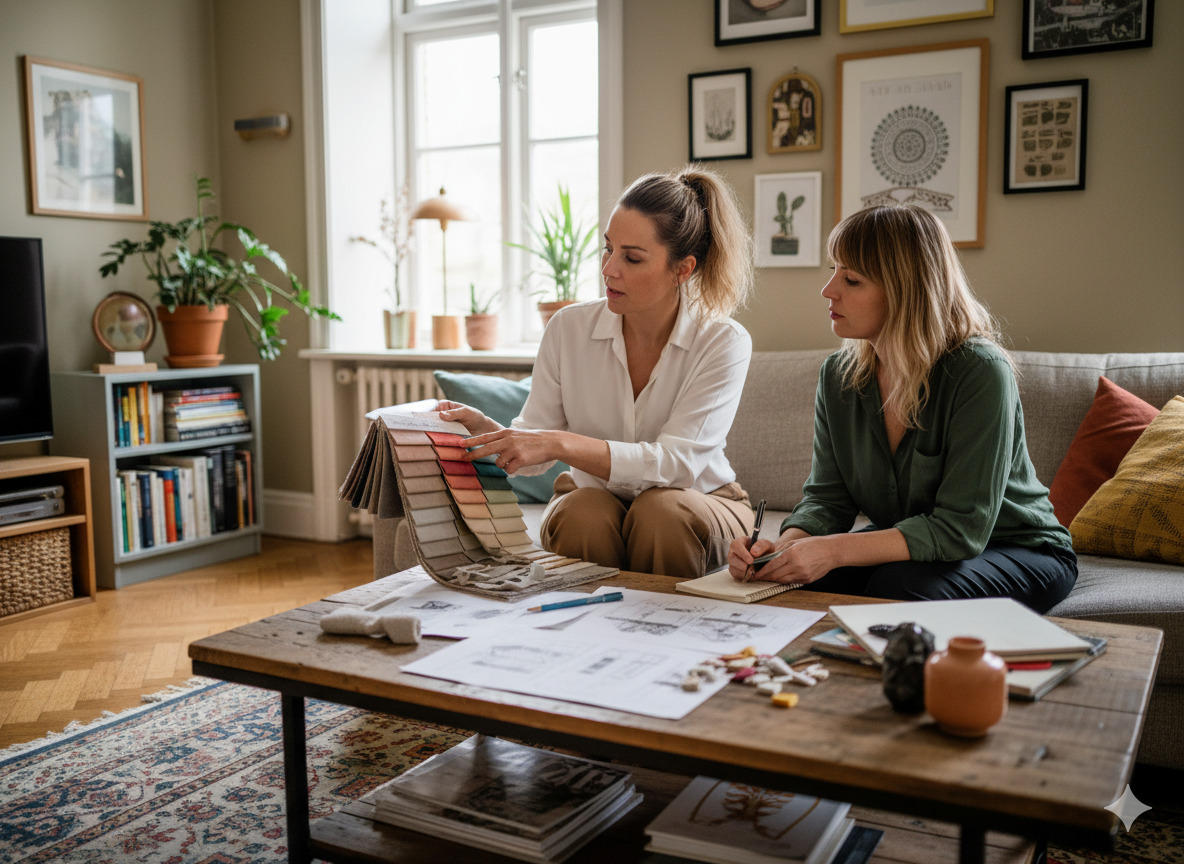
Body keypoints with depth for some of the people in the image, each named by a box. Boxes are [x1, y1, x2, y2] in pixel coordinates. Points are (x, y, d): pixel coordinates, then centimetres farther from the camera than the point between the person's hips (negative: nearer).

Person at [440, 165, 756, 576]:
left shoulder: (723, 343, -16)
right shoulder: (569, 327, -9)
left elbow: (675, 463, -26)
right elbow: (536, 445, -4)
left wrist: (561, 444, -36)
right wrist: (489, 431, -27)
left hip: (699, 502, -1)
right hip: (594, 494, 1)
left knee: (663, 510, -33)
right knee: (580, 514, -31)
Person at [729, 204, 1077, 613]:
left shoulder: (980, 373, -26)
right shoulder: (838, 375, -5)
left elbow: (960, 528, -28)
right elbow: (827, 498, -4)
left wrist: (834, 550, -36)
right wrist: (784, 545, -26)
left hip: (1020, 551, -4)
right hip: (901, 546, 5)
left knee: (897, 586, -33)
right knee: (802, 581, -21)